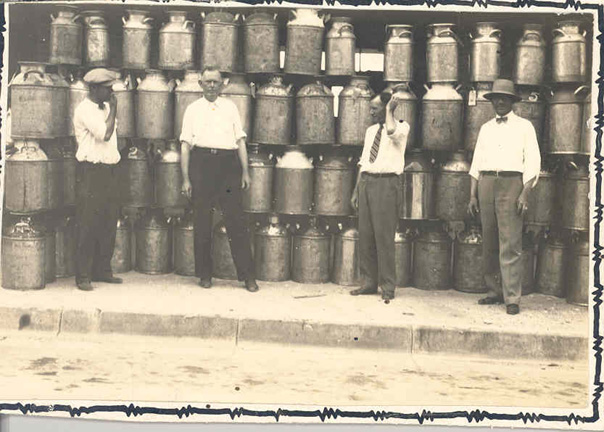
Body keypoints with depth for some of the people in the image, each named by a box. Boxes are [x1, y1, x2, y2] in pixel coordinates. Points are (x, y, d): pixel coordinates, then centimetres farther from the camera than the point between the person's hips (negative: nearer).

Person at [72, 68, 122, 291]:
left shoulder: (105, 107, 16)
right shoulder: (84, 109, -10)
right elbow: (105, 134, -20)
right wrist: (113, 109, -12)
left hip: (109, 170, 8)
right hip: (90, 172, -8)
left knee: (109, 224, 10)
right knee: (88, 225, -5)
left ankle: (102, 271, 20)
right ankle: (83, 276, 2)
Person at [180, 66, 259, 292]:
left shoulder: (230, 107, 15)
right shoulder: (193, 109, 12)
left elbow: (240, 140, 12)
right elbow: (186, 144, 7)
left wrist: (245, 172, 3)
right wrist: (186, 178, 0)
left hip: (228, 163, 0)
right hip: (201, 163, 0)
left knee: (237, 220, -3)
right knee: (201, 222, 3)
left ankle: (248, 275, 1)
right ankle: (204, 274, 13)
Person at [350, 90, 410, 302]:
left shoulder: (402, 126, 0)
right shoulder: (370, 131, 19)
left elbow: (391, 131, -26)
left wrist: (389, 110, -9)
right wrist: (356, 190, 15)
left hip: (387, 183, -6)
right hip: (366, 181, 6)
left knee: (384, 235, -8)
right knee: (365, 234, 5)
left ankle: (388, 287, -1)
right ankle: (368, 283, 14)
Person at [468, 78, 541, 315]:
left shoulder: (524, 126, 6)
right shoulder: (486, 128, 17)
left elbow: (532, 162, 0)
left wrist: (525, 194, -11)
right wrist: (473, 195, 8)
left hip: (511, 183, -4)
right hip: (486, 183, 4)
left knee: (510, 245, -9)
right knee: (489, 243, 5)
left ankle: (512, 298, -7)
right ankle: (494, 291, 14)